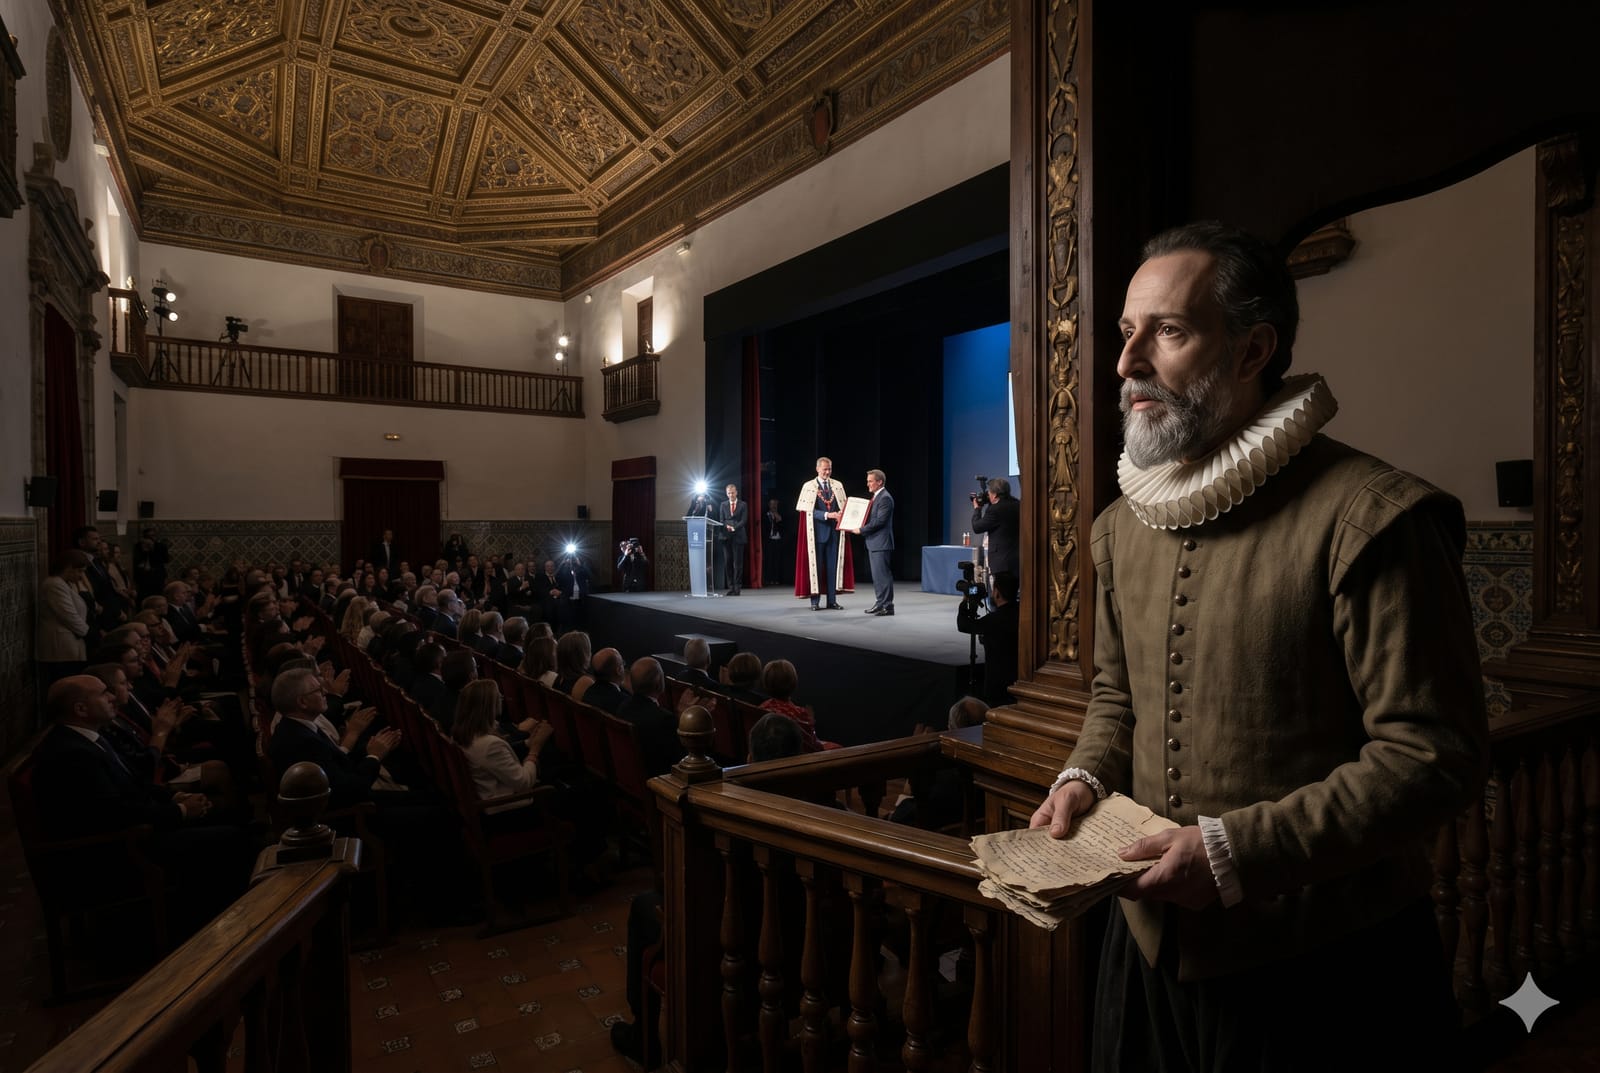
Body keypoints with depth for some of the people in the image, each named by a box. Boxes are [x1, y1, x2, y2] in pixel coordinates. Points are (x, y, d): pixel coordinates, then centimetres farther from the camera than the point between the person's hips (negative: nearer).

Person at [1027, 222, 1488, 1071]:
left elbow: (1436, 754, -19)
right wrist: (1086, 776, -3)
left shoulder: (1369, 519, -18)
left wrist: (1240, 850, -22)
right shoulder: (1121, 524, 4)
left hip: (1320, 968, -6)